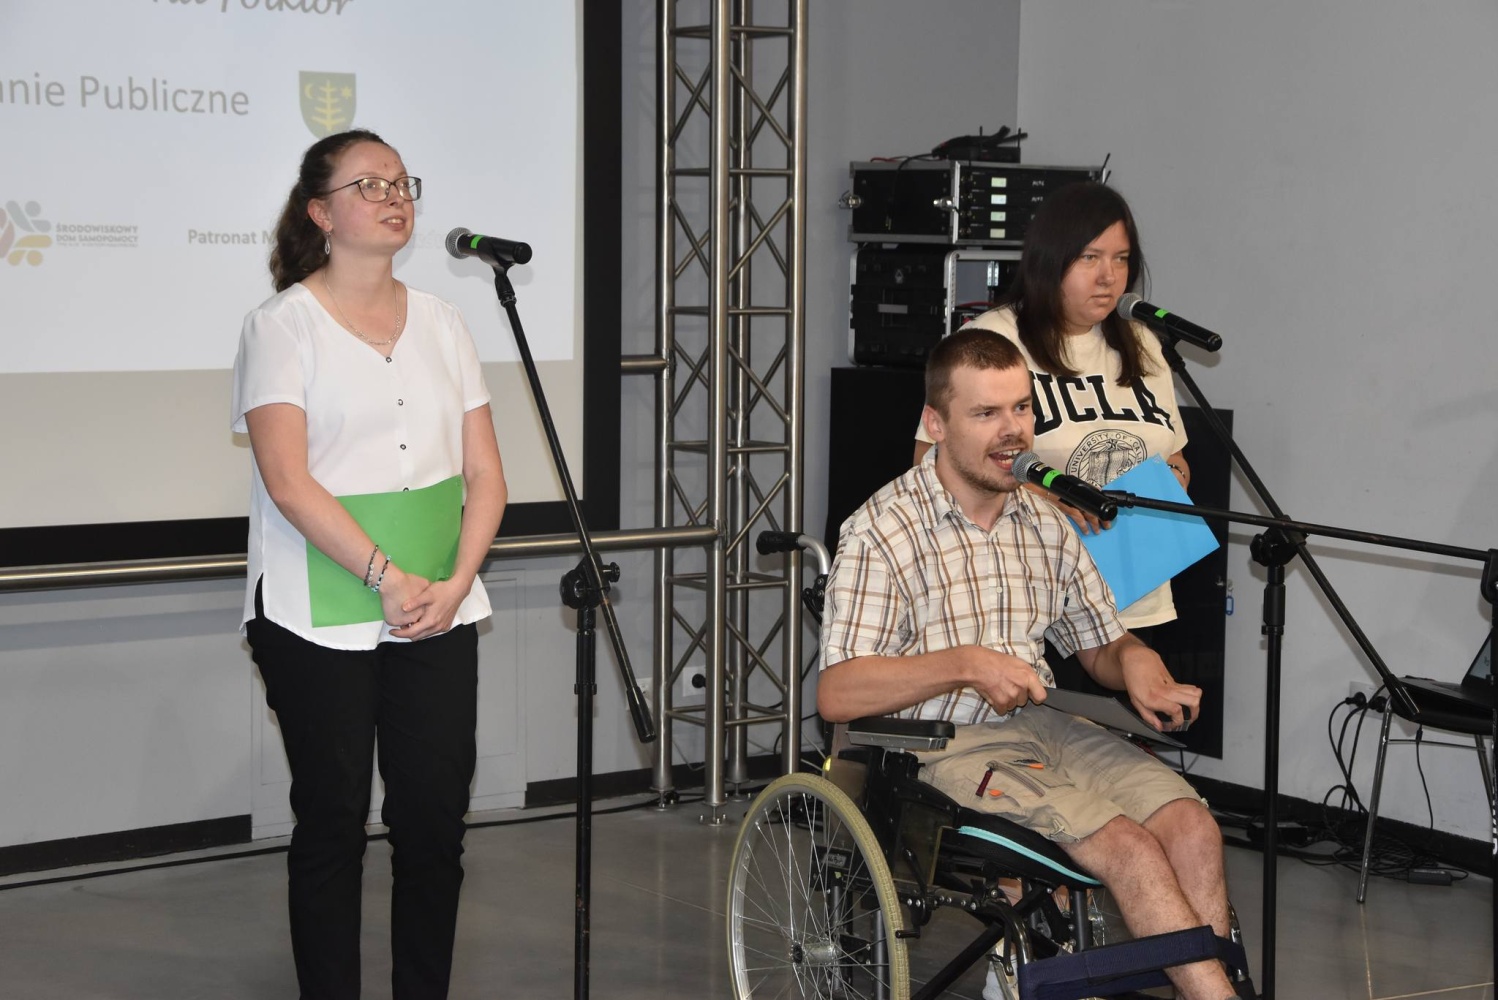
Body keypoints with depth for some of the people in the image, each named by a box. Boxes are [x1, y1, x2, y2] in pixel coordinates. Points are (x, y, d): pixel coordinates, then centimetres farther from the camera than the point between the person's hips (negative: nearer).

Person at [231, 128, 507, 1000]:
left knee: (436, 816, 4)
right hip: (321, 622, -4)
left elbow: (485, 473, 8)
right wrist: (387, 578, -19)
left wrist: (456, 581, -7)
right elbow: (288, 481, -13)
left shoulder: (440, 322, 11)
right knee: (333, 822, 3)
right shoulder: (284, 324, -3)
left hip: (438, 615, 4)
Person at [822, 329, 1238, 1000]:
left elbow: (1101, 643, 20)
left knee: (1193, 828, -19)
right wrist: (966, 664, -24)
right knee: (1131, 849, -24)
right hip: (945, 745, -6)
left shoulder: (1045, 524, 13)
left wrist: (1135, 664, -4)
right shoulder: (885, 530, -8)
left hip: (1041, 725, 6)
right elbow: (836, 694, -15)